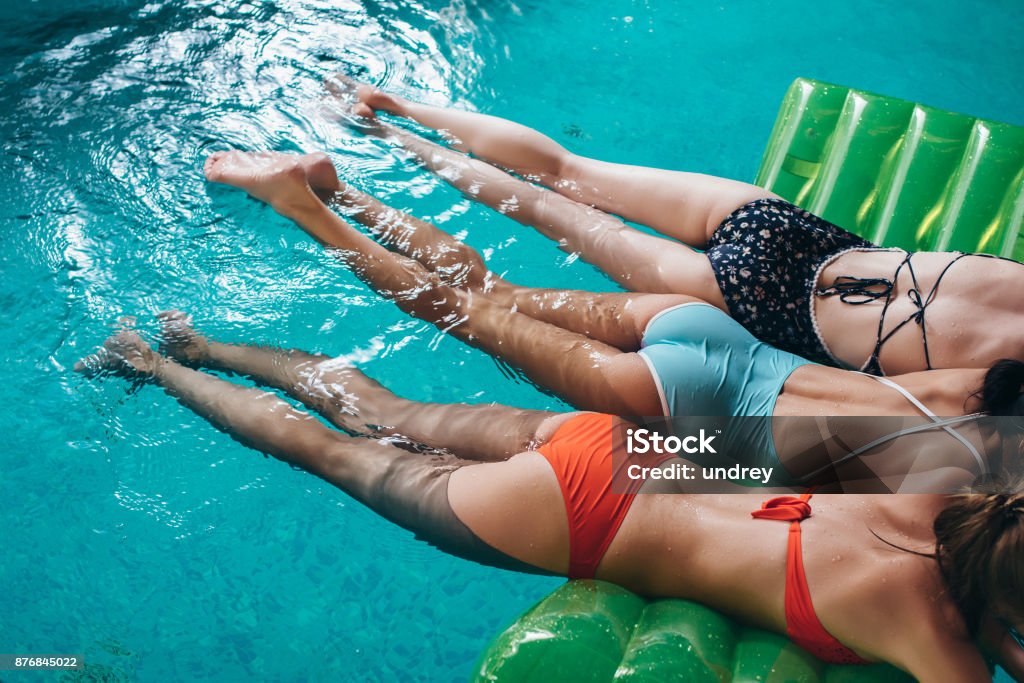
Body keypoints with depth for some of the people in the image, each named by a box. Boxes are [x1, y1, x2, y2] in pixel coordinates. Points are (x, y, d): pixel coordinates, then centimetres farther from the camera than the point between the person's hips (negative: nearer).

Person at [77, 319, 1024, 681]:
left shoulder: (938, 488, -5)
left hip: (603, 445, 6)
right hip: (565, 522, -5)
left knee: (384, 416, 24)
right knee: (329, 450, 14)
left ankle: (198, 344, 43)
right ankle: (160, 367, 34)